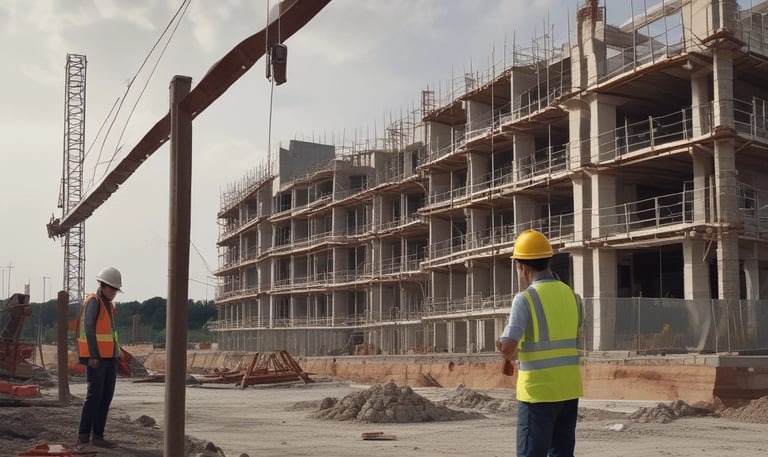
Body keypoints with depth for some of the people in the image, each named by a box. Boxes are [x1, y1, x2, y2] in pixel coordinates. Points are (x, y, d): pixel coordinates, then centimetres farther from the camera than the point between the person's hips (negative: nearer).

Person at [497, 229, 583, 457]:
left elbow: (507, 347, -20)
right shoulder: (571, 295, 7)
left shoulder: (525, 298, -13)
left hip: (538, 391, -6)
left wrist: (512, 356, 4)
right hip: (569, 389, 6)